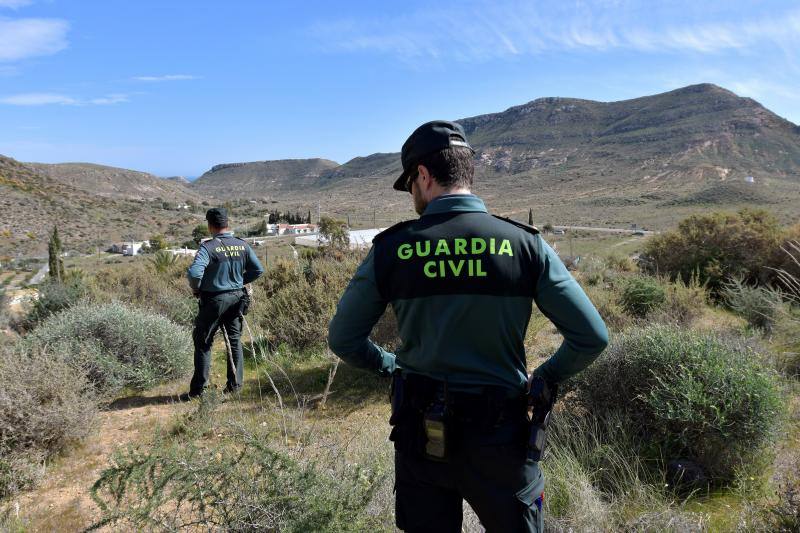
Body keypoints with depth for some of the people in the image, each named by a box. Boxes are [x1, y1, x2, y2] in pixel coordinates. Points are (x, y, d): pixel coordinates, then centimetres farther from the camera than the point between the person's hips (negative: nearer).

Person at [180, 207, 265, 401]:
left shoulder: (208, 247, -18)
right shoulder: (242, 245, -2)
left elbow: (194, 273, -29)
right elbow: (258, 270, 5)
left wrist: (196, 289, -9)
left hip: (214, 300, -5)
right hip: (237, 298, 5)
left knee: (203, 343, 8)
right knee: (235, 340, 16)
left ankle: (197, 390, 13)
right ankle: (235, 384, 21)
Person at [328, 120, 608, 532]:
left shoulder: (390, 249, -9)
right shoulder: (525, 244, -11)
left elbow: (342, 340, -1)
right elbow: (592, 338, -9)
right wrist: (545, 377, 6)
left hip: (420, 436, 1)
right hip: (499, 435, 0)